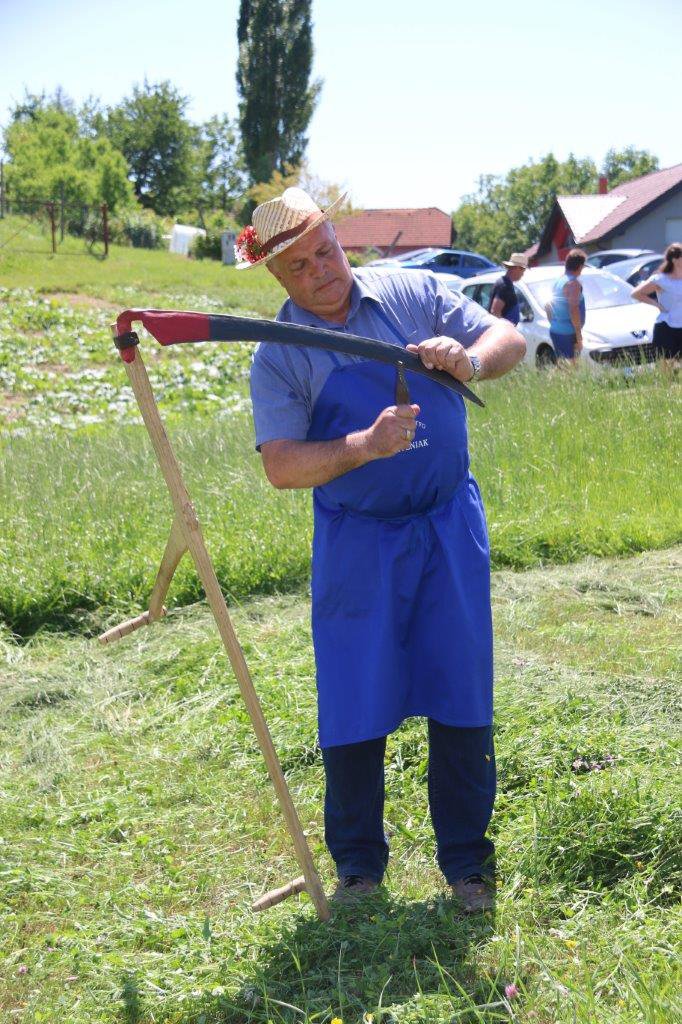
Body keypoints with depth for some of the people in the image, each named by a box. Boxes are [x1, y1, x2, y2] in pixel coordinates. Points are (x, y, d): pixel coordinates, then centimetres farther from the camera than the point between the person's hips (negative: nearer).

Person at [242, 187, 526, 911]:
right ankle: (357, 863, 23)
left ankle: (466, 859, 21)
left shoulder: (413, 294, 2)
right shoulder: (277, 358, -3)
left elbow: (509, 339, 1)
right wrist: (365, 446, -27)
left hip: (449, 526, 1)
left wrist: (468, 358, -21)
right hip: (354, 543, -1)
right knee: (354, 705, 3)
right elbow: (281, 466, -12)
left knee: (461, 696, 5)